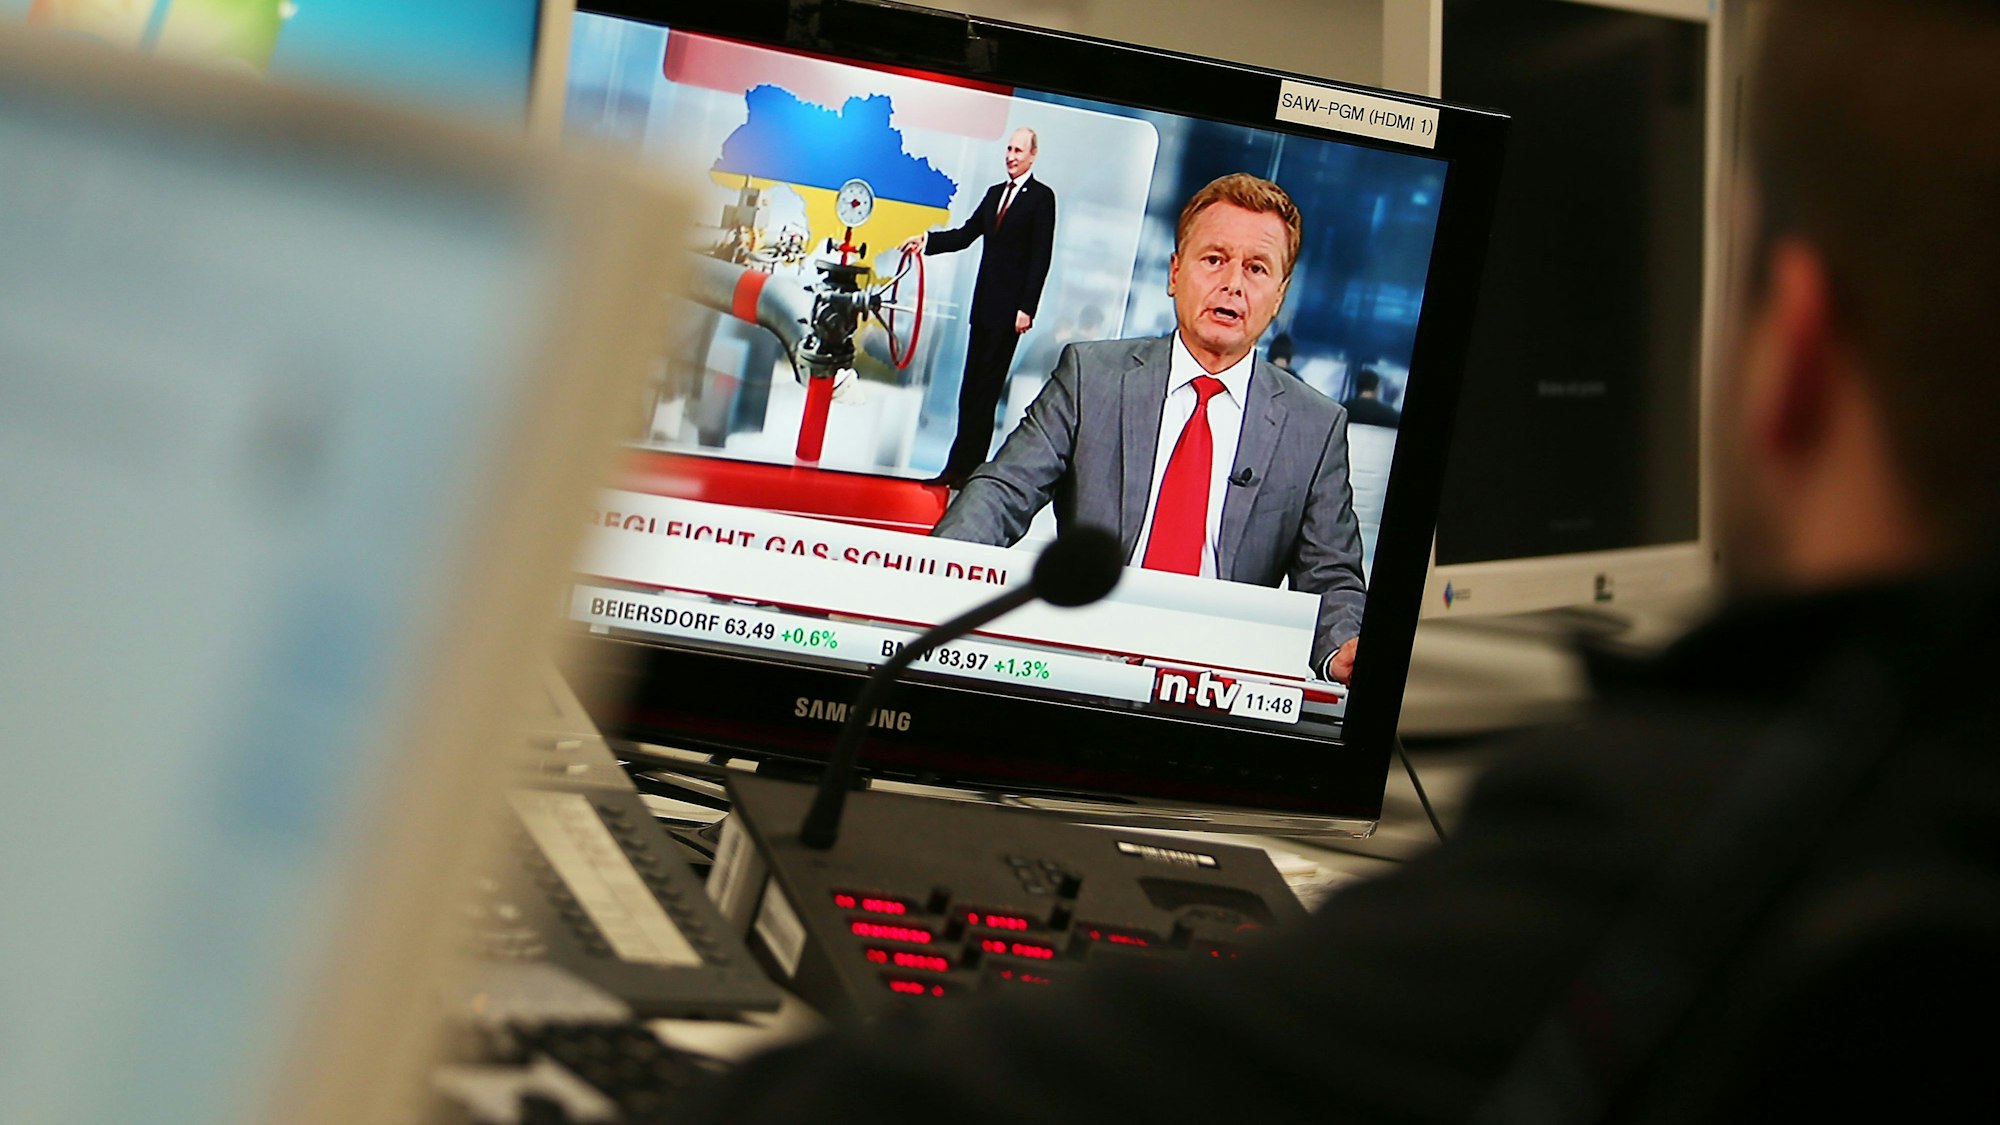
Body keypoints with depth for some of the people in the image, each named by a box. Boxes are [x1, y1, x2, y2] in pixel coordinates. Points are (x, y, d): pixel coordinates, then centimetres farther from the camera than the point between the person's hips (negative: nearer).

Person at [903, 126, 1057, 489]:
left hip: (1009, 309, -7)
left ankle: (965, 467, -4)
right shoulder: (995, 194, 17)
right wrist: (927, 240, -1)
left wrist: (1026, 308, -16)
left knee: (985, 390, -6)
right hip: (983, 306, 7)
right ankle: (958, 468, 11)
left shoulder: (1041, 197, -5)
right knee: (971, 390, 8)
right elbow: (966, 234, 16)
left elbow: (1041, 256, -10)